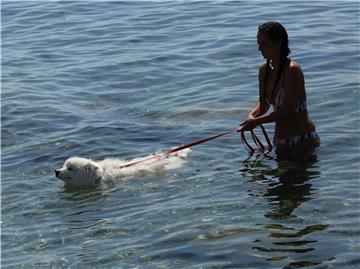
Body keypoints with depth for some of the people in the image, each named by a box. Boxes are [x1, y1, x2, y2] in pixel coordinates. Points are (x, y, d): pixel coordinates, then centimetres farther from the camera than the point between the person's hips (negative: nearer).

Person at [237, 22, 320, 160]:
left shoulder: (292, 70, -21)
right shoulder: (264, 70, 2)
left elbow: (287, 110, -23)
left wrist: (257, 121, -21)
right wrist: (252, 115, -9)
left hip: (302, 140, -8)